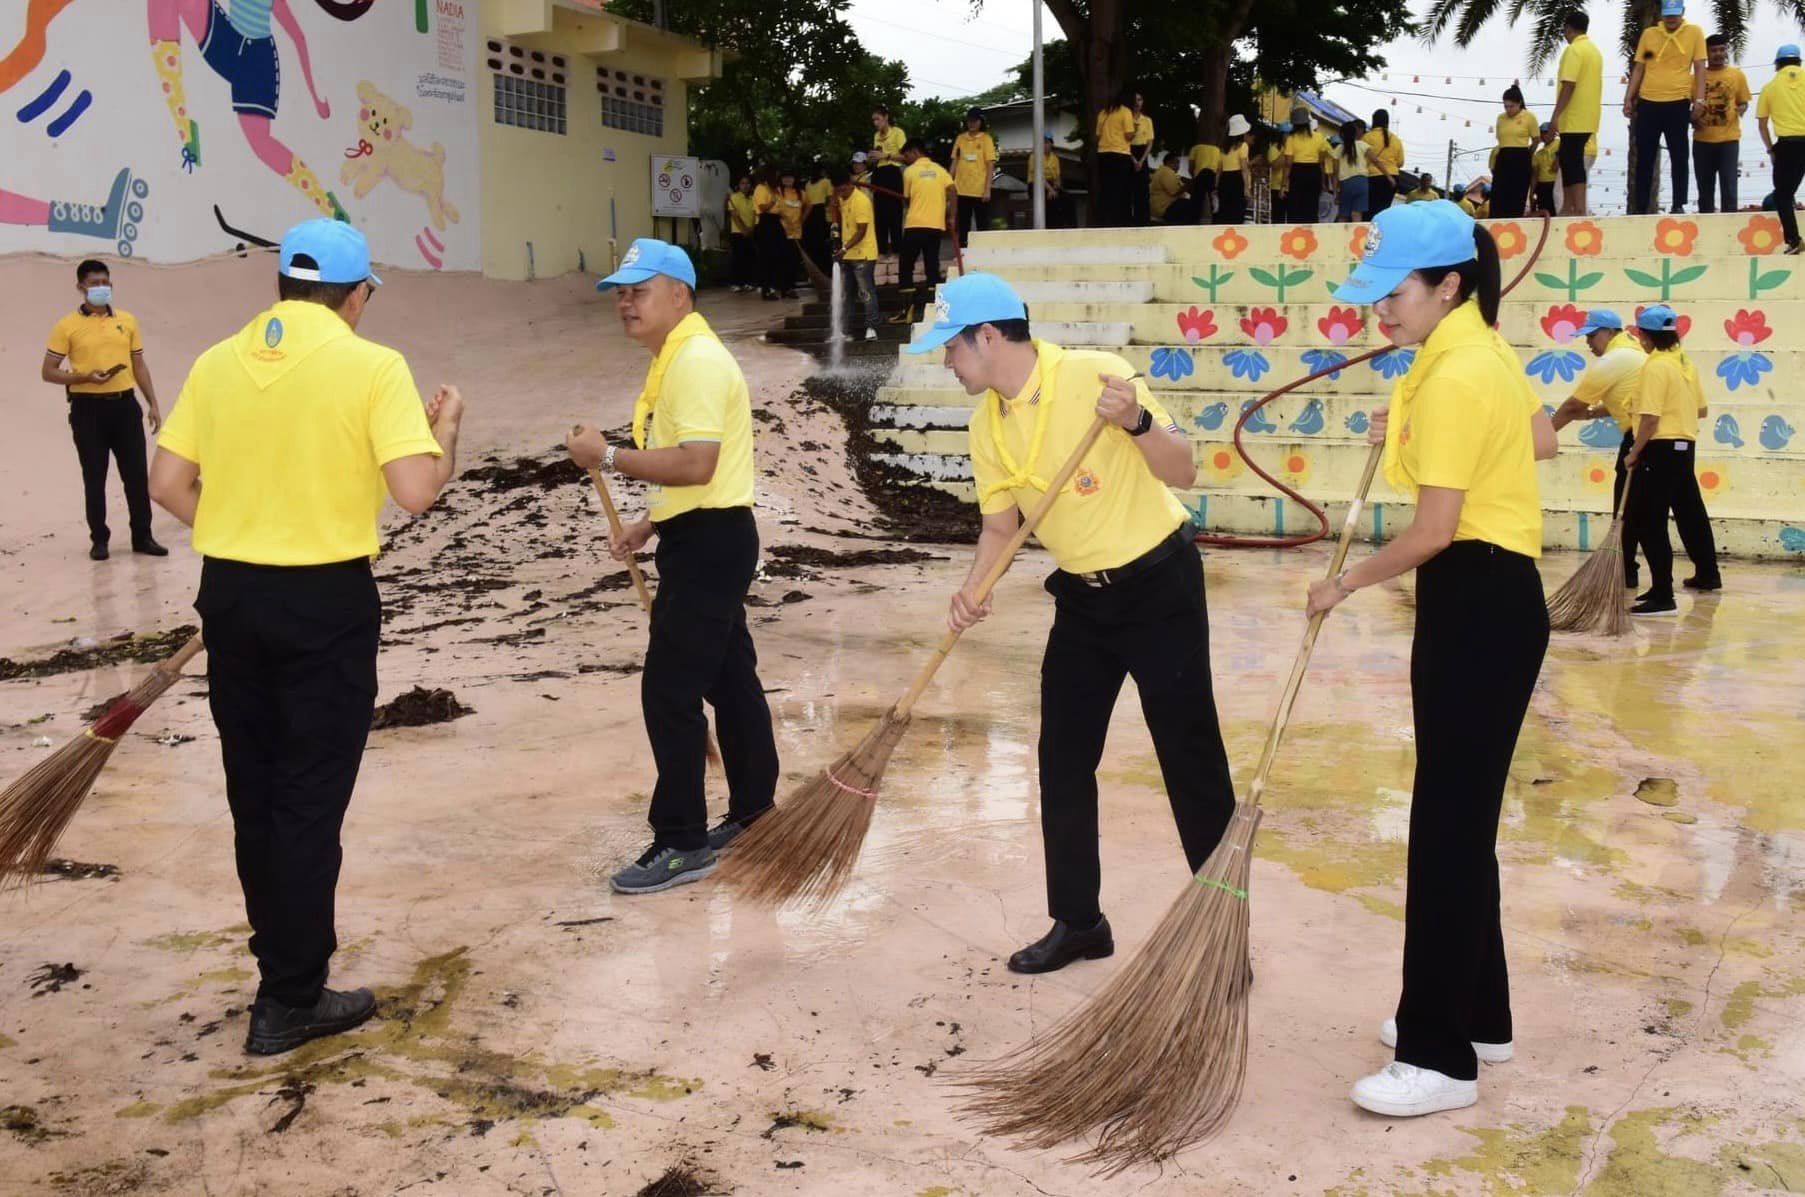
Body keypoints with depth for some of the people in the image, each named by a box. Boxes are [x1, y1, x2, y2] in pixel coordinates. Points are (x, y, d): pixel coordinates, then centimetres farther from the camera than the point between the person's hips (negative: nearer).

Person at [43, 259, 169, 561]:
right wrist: (85, 377, -17)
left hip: (125, 405, 3)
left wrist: (152, 404, 8)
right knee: (94, 477, 4)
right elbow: (48, 372, -2)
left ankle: (142, 536, 14)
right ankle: (99, 539, 13)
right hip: (88, 408, -3)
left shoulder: (127, 320, 9)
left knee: (136, 473, 4)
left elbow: (139, 365, 14)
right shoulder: (67, 326, -2)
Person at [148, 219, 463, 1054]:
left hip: (230, 593, 5)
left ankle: (285, 967, 31)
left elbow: (167, 484, 4)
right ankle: (291, 1001, 12)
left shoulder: (217, 362, 4)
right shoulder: (371, 365, -11)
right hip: (326, 600, -5)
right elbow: (417, 490, -18)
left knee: (254, 793, 17)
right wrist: (447, 428, 1)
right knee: (308, 800, 4)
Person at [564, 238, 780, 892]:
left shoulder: (697, 360, -17)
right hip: (701, 540, 11)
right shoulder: (675, 358, 16)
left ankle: (681, 844, 0)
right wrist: (649, 525, 15)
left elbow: (695, 465, -27)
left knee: (669, 693, -8)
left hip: (710, 544, -11)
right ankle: (753, 813, 29)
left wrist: (609, 456, -20)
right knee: (730, 680, 17)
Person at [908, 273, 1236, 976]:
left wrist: (1135, 422, -35)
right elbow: (1001, 524, 10)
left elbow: (1183, 473, -18)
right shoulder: (987, 422, 1)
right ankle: (1077, 921, 22)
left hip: (1159, 583, -7)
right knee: (1063, 763, 8)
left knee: (1192, 759, -1)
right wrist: (972, 590, -7)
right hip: (1082, 598, 7)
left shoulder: (1095, 375, -19)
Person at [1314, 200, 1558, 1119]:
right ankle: (1476, 1016, 30)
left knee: (1448, 827, -5)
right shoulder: (1482, 349, 10)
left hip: (1479, 607, -11)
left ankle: (1441, 1057, 4)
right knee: (1462, 817, 17)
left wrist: (1346, 583, -7)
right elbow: (1540, 441, 24)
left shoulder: (1453, 378, -20)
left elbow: (1434, 531, -21)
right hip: (1485, 598, 11)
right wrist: (1417, 437, 20)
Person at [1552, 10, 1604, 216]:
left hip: (1574, 118, -9)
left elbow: (1569, 85, -20)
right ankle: (1568, 207, 18)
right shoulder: (1594, 49, 16)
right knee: (1570, 161, 15)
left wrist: (1556, 115, -19)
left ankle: (1579, 210, -11)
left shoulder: (1574, 50, -12)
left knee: (1573, 163, -8)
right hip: (1587, 117, 9)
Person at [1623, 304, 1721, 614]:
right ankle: (1708, 573, 42)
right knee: (1690, 511, 24)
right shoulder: (1685, 362, 11)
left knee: (1648, 522, -8)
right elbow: (1701, 408, 18)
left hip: (1662, 449, -9)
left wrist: (1634, 453, -14)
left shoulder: (1656, 366, -16)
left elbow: (1650, 418, -21)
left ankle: (1662, 596, -12)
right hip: (1686, 445, 9)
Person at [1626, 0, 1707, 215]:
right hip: (1647, 102, 2)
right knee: (1644, 158, 4)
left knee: (1679, 156, 1)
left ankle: (1679, 205, 6)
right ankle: (1640, 207, 10)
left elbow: (1699, 68, 2)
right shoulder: (1649, 33, 9)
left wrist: (1699, 99, -7)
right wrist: (1629, 99, 6)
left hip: (1678, 102, -2)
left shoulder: (1694, 32, 4)